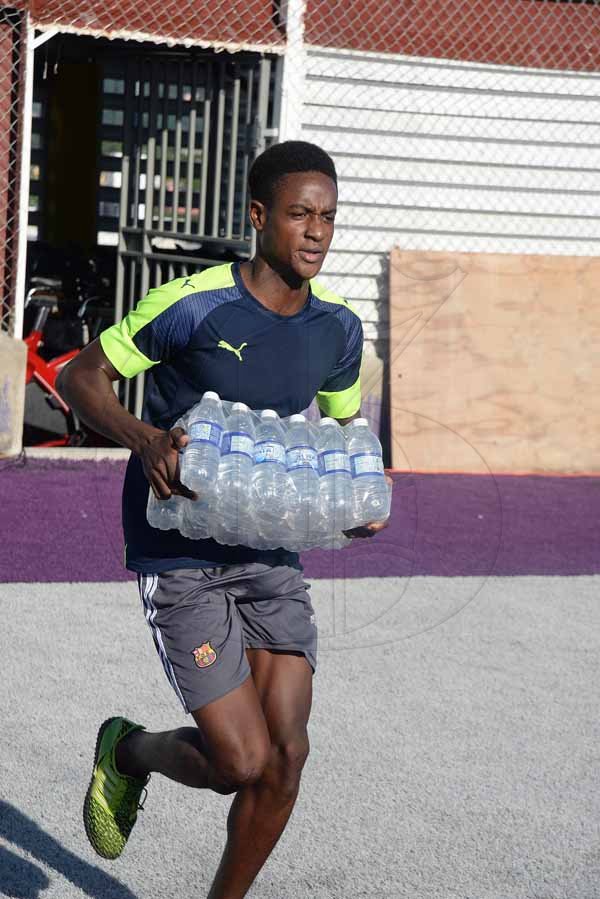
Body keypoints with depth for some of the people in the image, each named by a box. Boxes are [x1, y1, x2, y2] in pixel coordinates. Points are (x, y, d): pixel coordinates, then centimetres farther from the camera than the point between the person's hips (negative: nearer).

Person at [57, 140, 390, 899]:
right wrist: (142, 439, -28)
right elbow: (78, 377, -8)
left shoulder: (339, 330, 2)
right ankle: (128, 752, 23)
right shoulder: (192, 307, -15)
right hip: (181, 558, -5)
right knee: (242, 762, -10)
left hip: (271, 554, 5)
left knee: (286, 754, -2)